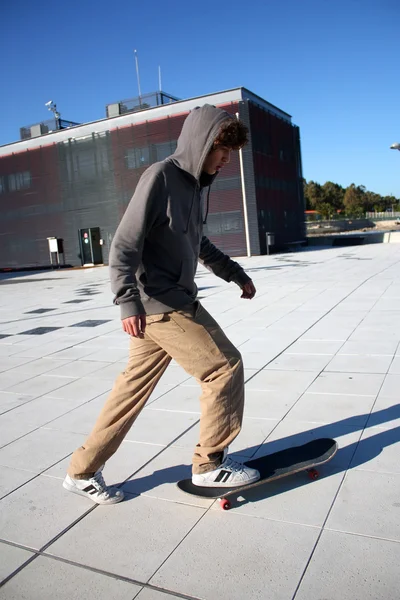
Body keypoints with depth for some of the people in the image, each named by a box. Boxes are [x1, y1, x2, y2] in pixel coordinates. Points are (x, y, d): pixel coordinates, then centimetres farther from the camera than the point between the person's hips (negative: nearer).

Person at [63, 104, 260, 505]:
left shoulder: (197, 184, 15)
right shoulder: (160, 177, -12)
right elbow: (125, 244, -18)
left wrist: (235, 273, 30)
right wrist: (128, 302, -28)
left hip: (176, 302, 9)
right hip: (157, 305, -9)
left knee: (134, 387, 12)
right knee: (225, 367, -4)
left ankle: (83, 472, 25)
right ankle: (210, 465, 13)